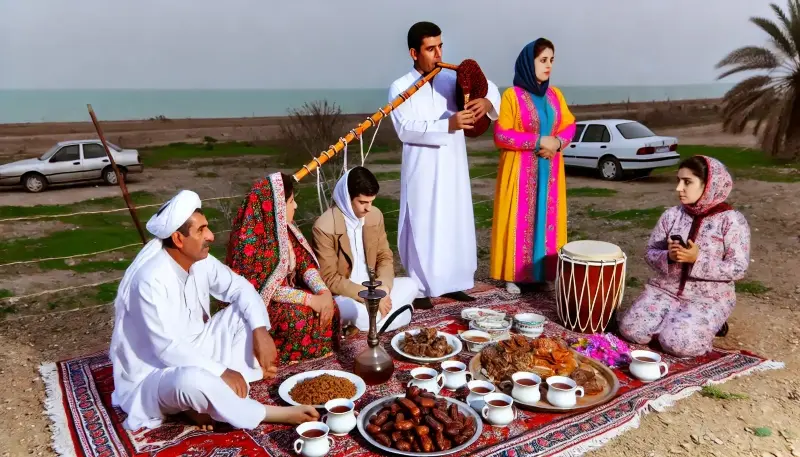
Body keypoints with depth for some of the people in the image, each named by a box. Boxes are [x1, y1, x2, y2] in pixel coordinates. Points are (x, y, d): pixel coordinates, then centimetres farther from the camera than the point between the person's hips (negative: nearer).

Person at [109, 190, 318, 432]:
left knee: (245, 312, -3)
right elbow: (168, 349, -31)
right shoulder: (151, 280, -29)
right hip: (153, 374, -8)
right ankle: (262, 413, -14)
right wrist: (222, 372, -26)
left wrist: (260, 330, -15)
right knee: (192, 380, -40)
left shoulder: (200, 261, -6)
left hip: (194, 353, 8)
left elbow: (240, 287, 2)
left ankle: (209, 399, -13)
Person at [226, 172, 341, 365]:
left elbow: (304, 261, 1)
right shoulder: (248, 238, -24)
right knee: (299, 314, -30)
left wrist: (324, 291, -18)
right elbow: (258, 287, -26)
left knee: (329, 306, -14)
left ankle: (319, 347, 2)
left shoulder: (285, 227, -1)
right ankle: (288, 354, -7)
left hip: (287, 293, 7)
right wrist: (310, 299, -27)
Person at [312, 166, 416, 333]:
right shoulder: (324, 227, -21)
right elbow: (329, 279, -20)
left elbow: (385, 257, 5)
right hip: (343, 294, -7)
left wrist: (383, 288, -15)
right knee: (364, 316, -34)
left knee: (411, 285, -8)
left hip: (372, 287, 7)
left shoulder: (375, 215, -1)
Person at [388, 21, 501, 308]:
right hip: (423, 171, -5)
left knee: (456, 224, 10)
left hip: (454, 168, 5)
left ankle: (453, 283, 22)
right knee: (423, 227, -3)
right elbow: (405, 129, -18)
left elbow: (489, 87, 14)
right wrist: (447, 125, -29)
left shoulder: (452, 79, 7)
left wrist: (487, 101, -11)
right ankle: (421, 288, 7)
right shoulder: (400, 88, -5)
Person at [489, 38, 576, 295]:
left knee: (548, 220, 7)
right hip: (520, 170, -5)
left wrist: (557, 142, -10)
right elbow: (501, 135, -12)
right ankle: (513, 275, 8)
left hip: (549, 170, 5)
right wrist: (538, 141, -18)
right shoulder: (512, 95, -8)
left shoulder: (555, 95, 9)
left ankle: (543, 272, 18)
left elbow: (570, 125, 12)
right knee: (519, 220, -1)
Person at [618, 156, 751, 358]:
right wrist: (668, 257, -19)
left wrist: (698, 259, -24)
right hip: (666, 289, 4)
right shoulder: (672, 214, 1)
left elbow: (738, 269, -13)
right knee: (630, 330, -14)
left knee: (677, 343, -25)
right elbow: (651, 252, 4)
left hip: (709, 298, -4)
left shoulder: (732, 220, -10)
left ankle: (708, 324, 7)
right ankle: (674, 320, 13)